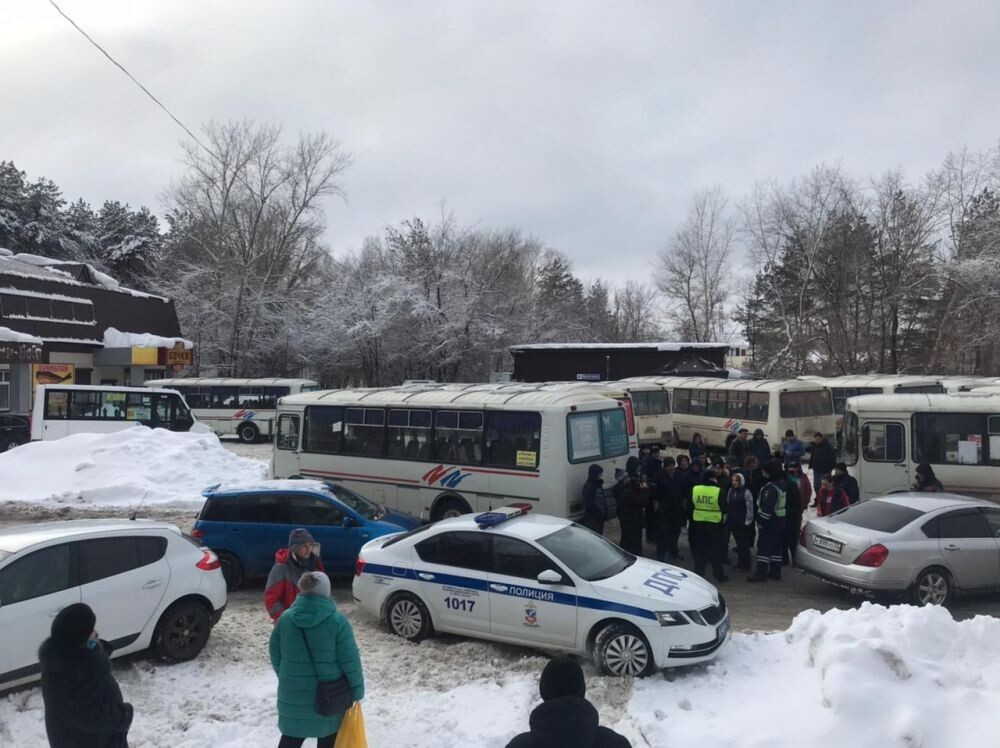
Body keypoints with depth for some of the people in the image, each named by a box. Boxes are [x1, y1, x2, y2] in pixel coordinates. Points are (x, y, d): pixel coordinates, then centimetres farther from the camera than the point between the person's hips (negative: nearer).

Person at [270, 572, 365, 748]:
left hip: (293, 691, 3)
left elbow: (275, 654, 5)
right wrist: (357, 689, -3)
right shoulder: (337, 620, -17)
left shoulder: (285, 619, -5)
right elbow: (350, 660, -14)